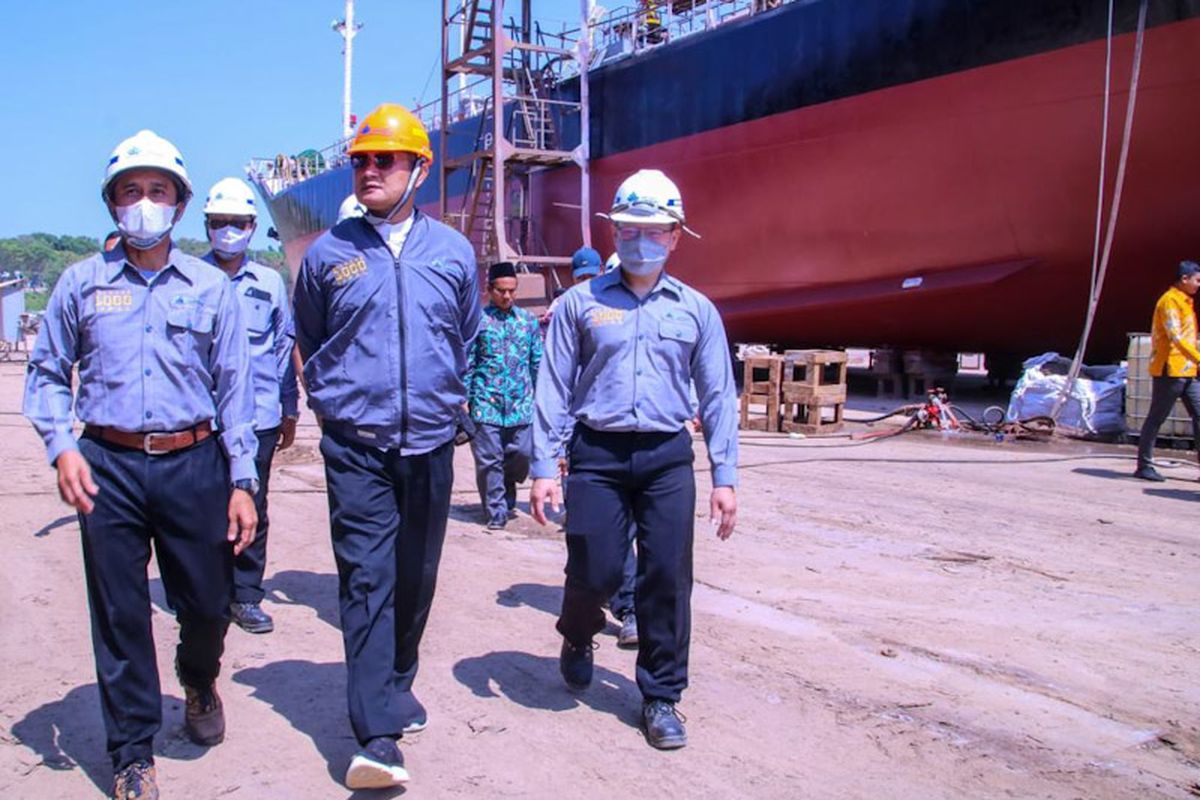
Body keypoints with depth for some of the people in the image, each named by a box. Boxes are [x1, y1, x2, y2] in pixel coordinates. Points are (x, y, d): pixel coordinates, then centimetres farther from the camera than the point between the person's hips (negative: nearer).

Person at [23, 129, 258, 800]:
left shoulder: (212, 287, 7)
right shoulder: (82, 284, 7)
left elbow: (235, 387, 6)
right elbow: (47, 373, 11)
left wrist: (243, 481, 1)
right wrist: (62, 446, -6)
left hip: (193, 463, 0)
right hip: (109, 467, 0)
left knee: (208, 603, 6)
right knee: (120, 616, 4)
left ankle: (199, 681, 41)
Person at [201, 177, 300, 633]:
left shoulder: (269, 283, 10)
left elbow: (284, 348, 13)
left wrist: (290, 411, 12)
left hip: (258, 417, 1)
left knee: (252, 510, 7)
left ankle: (246, 596, 18)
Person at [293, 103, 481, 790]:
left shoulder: (452, 250, 5)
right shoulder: (329, 253, 2)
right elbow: (308, 338, 17)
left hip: (430, 443, 2)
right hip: (356, 447, -2)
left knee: (416, 577, 13)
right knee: (367, 578, -9)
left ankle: (397, 684, 34)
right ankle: (378, 736, -9)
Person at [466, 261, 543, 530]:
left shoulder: (528, 321, 10)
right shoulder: (478, 320, 0)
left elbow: (538, 361, 14)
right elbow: (466, 362, 2)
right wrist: (463, 397, -2)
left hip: (521, 402, 3)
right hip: (486, 402, -2)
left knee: (523, 453, -1)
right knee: (489, 459, -1)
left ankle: (506, 498, 27)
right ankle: (496, 512, 11)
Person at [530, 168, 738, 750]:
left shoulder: (696, 309, 8)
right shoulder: (581, 304, 5)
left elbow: (718, 396, 9)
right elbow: (553, 389, 4)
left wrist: (724, 477, 3)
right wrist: (543, 468, -3)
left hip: (667, 458, 1)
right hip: (597, 454, -1)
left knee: (668, 578, 1)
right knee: (594, 571, -2)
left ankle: (660, 697, 17)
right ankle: (578, 636, 34)